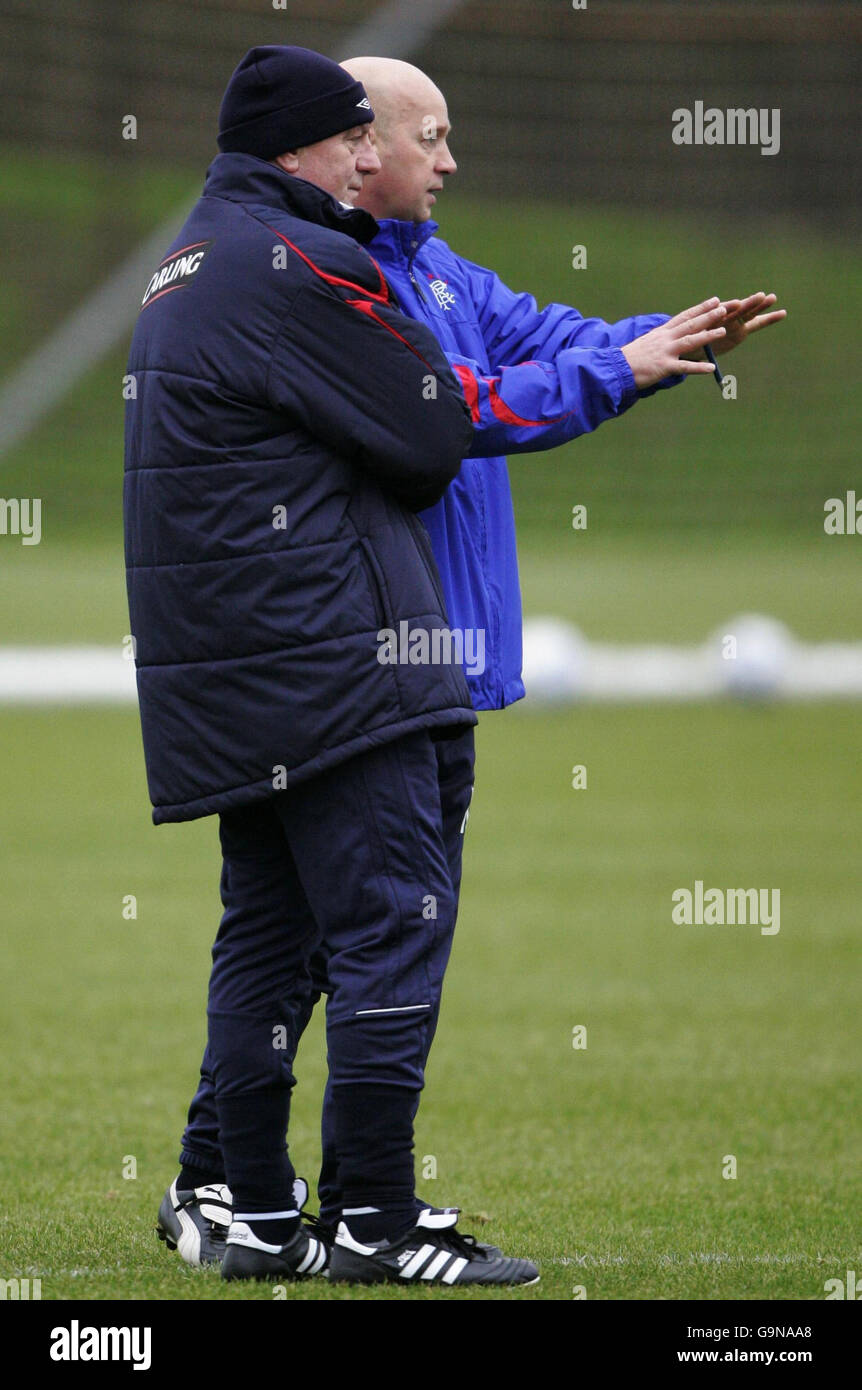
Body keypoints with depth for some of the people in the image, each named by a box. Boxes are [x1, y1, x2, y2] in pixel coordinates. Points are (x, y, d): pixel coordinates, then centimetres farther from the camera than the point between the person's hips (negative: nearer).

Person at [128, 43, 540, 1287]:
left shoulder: (186, 267, 19)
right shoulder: (296, 266, -13)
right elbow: (435, 437, -10)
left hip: (226, 673, 10)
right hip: (332, 659, -10)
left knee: (268, 930, 12)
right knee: (392, 919, -8)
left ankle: (256, 1216, 13)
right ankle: (382, 1220, -10)